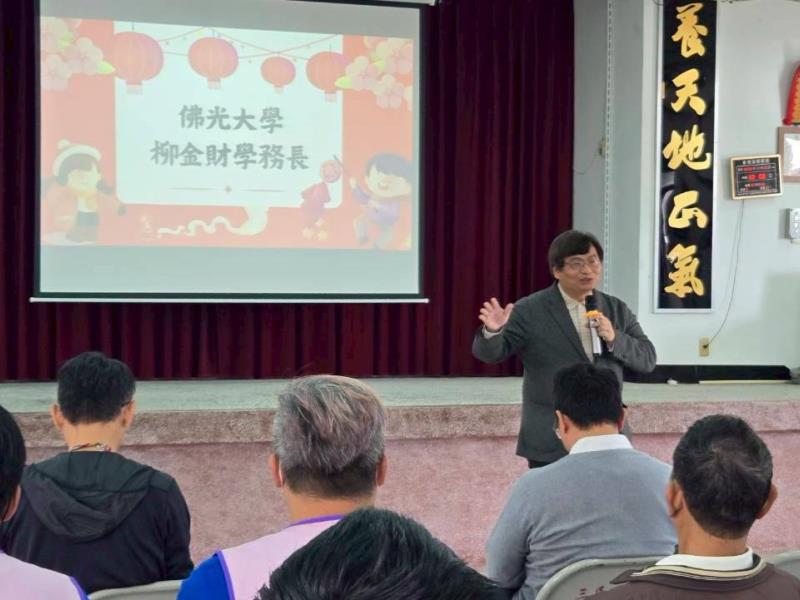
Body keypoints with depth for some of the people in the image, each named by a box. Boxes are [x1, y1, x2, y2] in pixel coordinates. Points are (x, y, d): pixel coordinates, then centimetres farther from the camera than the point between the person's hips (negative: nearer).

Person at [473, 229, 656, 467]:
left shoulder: (617, 309, 9)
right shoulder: (530, 311, -4)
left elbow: (648, 359, 7)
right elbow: (489, 353, -6)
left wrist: (614, 338, -12)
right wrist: (492, 331, -30)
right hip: (551, 445, -4)